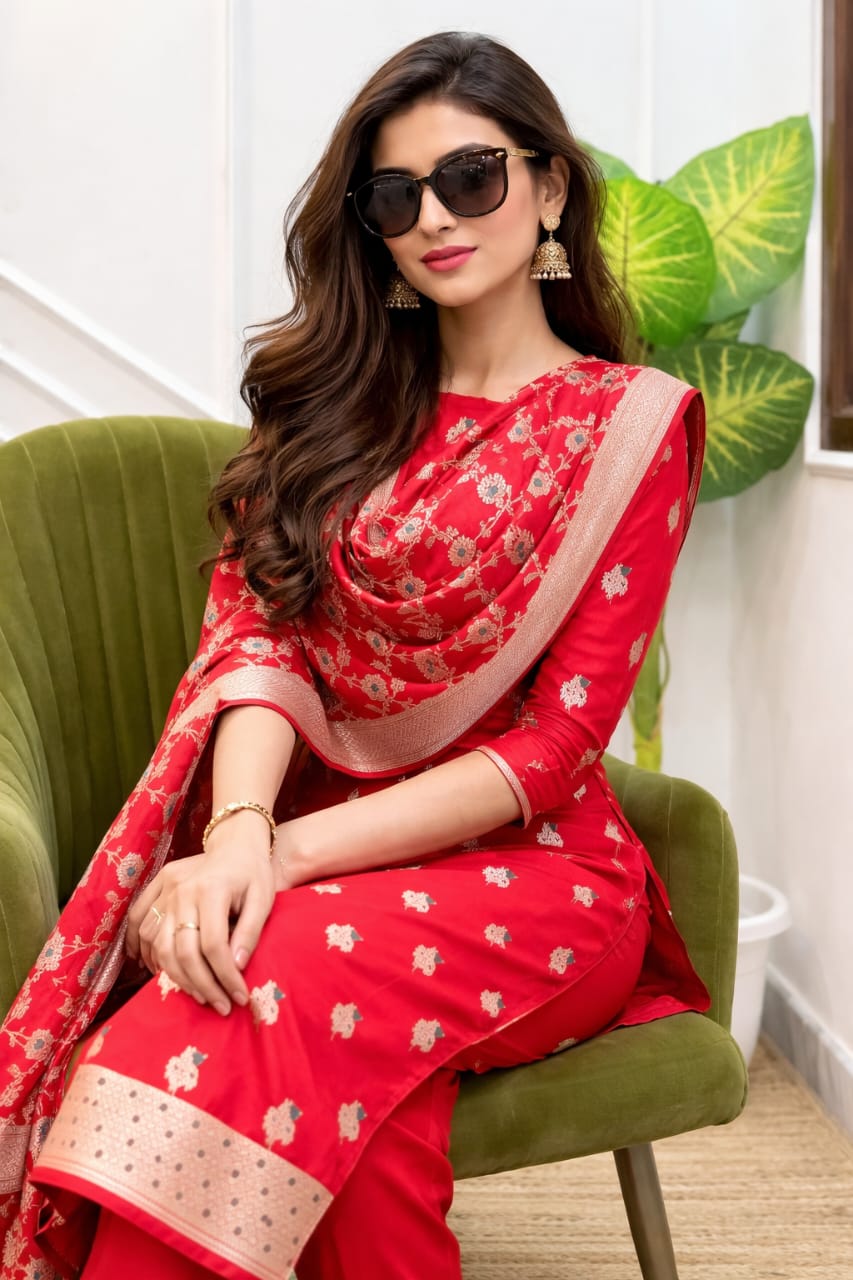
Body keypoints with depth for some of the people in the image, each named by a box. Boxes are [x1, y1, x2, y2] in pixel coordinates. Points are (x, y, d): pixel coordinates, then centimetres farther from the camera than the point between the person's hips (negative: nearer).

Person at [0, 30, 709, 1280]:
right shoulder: (340, 404, 16)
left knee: (282, 979, -35)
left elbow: (556, 743, -6)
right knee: (361, 1064, -35)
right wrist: (239, 829, -22)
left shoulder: (631, 424, 4)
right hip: (331, 865, 2)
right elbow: (257, 630, 1)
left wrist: (288, 856, -18)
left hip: (530, 869, -2)